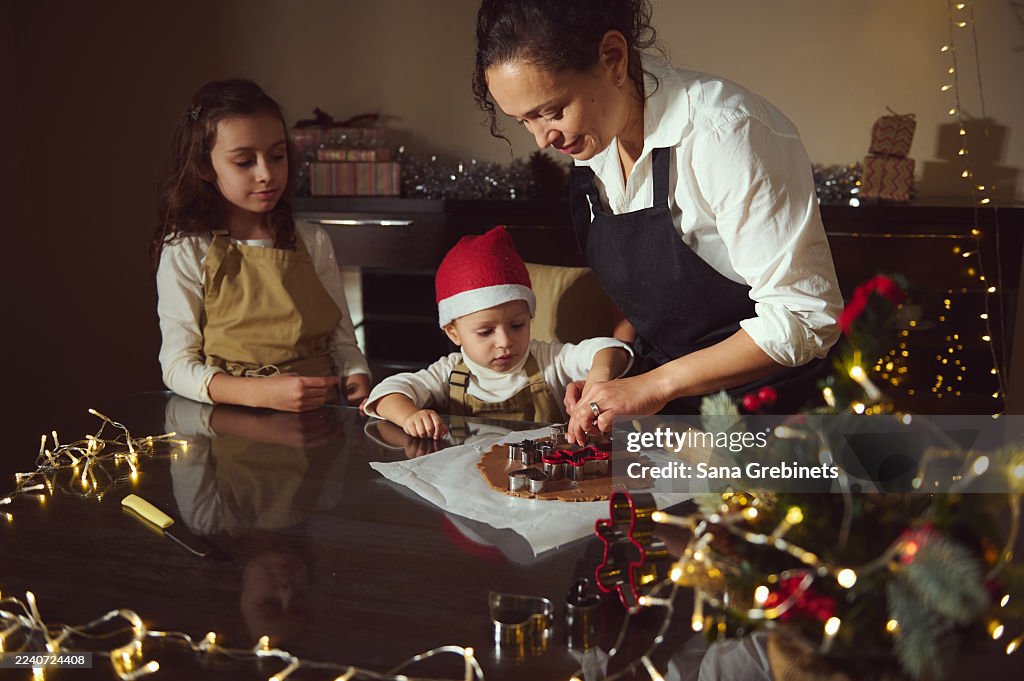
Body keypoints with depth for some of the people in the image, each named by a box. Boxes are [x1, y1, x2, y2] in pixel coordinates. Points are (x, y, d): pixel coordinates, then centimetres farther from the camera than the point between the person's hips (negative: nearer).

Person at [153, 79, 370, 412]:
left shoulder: (313, 242, 10)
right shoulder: (186, 252, -1)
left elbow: (342, 341, 11)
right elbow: (178, 366, -6)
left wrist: (358, 385, -12)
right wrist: (261, 392, -22)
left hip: (316, 423, 3)